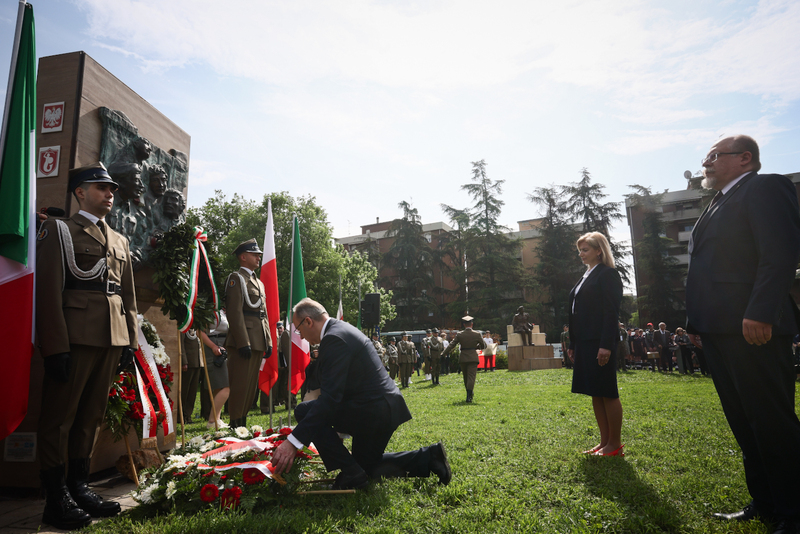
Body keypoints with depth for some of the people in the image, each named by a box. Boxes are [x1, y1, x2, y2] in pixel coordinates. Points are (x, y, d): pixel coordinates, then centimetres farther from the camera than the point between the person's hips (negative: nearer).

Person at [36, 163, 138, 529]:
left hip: (112, 340, 6)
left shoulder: (120, 241, 20)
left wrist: (130, 341, 11)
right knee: (60, 417, 2)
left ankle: (79, 488, 23)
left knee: (92, 416, 12)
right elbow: (49, 292, -7)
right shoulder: (59, 231, 2)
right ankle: (56, 500, 12)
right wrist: (56, 346, -14)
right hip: (75, 337, -6)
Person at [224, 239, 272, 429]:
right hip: (243, 341, -9)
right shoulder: (236, 278, -4)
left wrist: (268, 342, 14)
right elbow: (235, 312, -14)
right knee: (240, 385, -5)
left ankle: (243, 422, 21)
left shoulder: (258, 282, 23)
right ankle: (235, 425, 3)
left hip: (258, 341, 9)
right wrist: (243, 342, -20)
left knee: (252, 385, 12)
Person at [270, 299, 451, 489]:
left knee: (304, 410, -9)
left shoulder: (334, 338, -19)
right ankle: (430, 457, 17)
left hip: (373, 411, -11)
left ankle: (351, 473, -3)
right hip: (385, 408, 11)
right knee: (366, 465, 26)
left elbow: (330, 397, -27)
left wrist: (294, 441, -28)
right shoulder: (342, 329, 13)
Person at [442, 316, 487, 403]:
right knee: (471, 376, -5)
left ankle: (470, 394, 28)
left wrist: (445, 353, 7)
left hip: (463, 358, 2)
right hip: (473, 358, -2)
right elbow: (484, 345, 6)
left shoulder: (459, 335, -2)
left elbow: (452, 345, -1)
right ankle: (469, 396, -15)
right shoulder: (477, 334, -3)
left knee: (466, 377, 16)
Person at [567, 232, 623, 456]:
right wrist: (573, 344, 15)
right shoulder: (586, 276, 19)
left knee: (607, 393, -1)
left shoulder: (607, 274, -6)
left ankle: (615, 445, 10)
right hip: (584, 343, 9)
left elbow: (611, 311, -14)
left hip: (599, 343, -9)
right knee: (595, 393, 11)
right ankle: (604, 442, 20)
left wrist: (606, 345, -21)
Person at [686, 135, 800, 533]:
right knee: (743, 422, 16)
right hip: (718, 330, 10)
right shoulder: (716, 205, 23)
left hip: (751, 329, -9)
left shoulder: (765, 188, -4)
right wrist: (696, 321, 15)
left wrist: (759, 314, -24)